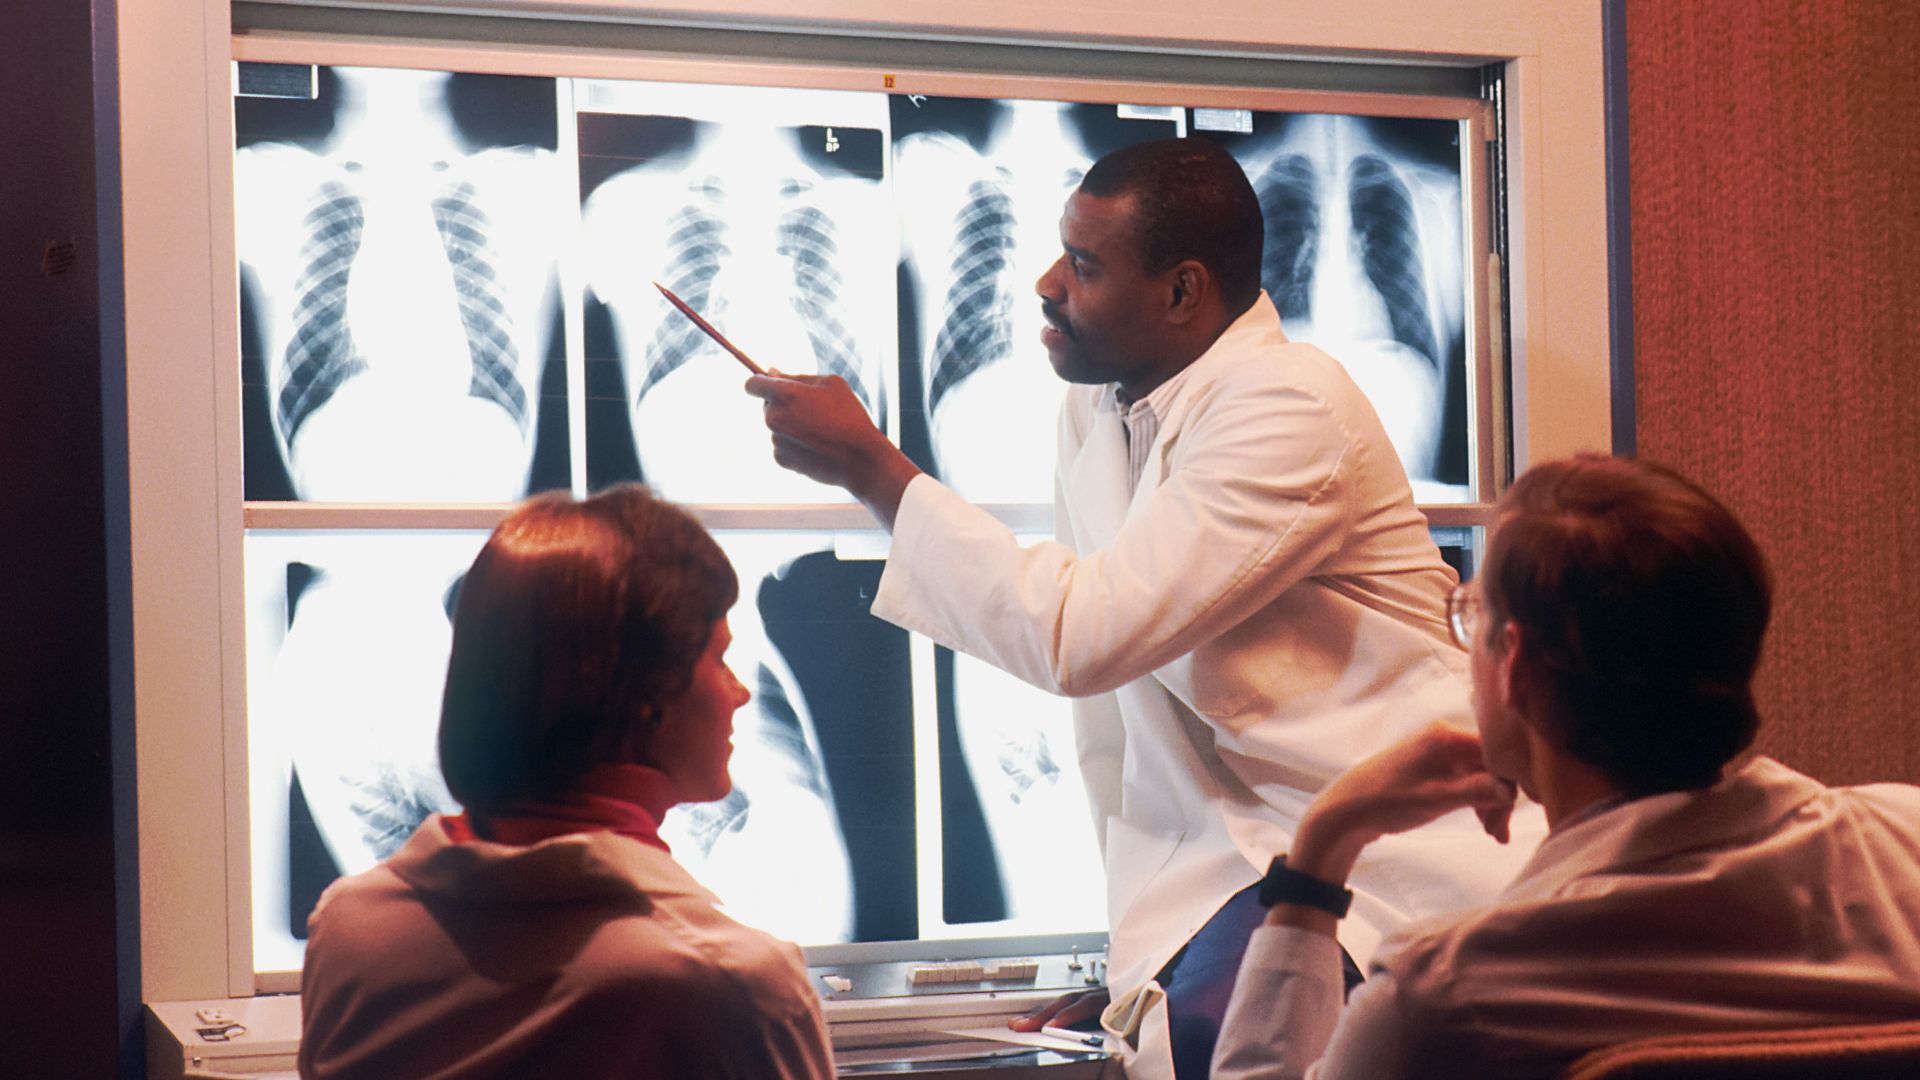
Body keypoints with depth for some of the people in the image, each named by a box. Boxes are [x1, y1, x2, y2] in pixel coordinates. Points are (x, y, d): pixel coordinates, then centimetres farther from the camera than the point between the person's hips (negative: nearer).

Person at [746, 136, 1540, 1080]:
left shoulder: (1290, 411, -17)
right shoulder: (1094, 411, 8)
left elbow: (1083, 636, -25)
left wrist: (871, 468, -18)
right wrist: (1137, 938, 15)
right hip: (1240, 847, 6)